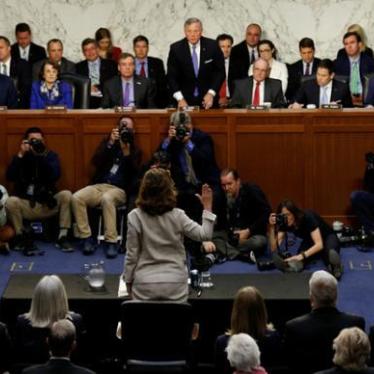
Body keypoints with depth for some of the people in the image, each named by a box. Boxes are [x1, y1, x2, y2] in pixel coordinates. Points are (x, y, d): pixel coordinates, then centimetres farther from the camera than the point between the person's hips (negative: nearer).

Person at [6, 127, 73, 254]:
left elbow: (55, 175, -16)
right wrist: (20, 155, -17)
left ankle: (62, 237, -18)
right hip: (26, 205, -1)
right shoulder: (21, 157, 3)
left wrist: (42, 155, -22)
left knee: (66, 195, -26)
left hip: (48, 204, 1)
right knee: (11, 202, -31)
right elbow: (10, 177, -14)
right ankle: (21, 237, -8)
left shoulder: (50, 155, 3)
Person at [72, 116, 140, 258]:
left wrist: (126, 151, -16)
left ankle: (111, 241, -37)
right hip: (99, 185, 3)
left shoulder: (134, 150, 13)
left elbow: (133, 172, -5)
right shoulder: (107, 142, 18)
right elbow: (96, 162, 0)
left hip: (119, 189, -3)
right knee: (76, 197, -27)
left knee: (107, 198, -39)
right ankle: (87, 238, -22)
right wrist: (110, 143, -9)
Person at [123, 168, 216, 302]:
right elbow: (205, 235, 0)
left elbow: (132, 254, -4)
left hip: (145, 285, -1)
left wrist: (128, 281, 9)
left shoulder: (135, 217, -7)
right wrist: (207, 207, 6)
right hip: (175, 284, 1)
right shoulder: (177, 216, -5)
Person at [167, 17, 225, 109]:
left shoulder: (212, 46, -5)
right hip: (185, 100, -1)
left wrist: (211, 93, -12)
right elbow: (172, 76, -5)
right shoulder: (176, 48, -6)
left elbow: (220, 72, -1)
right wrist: (180, 99, -16)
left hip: (208, 98, 1)